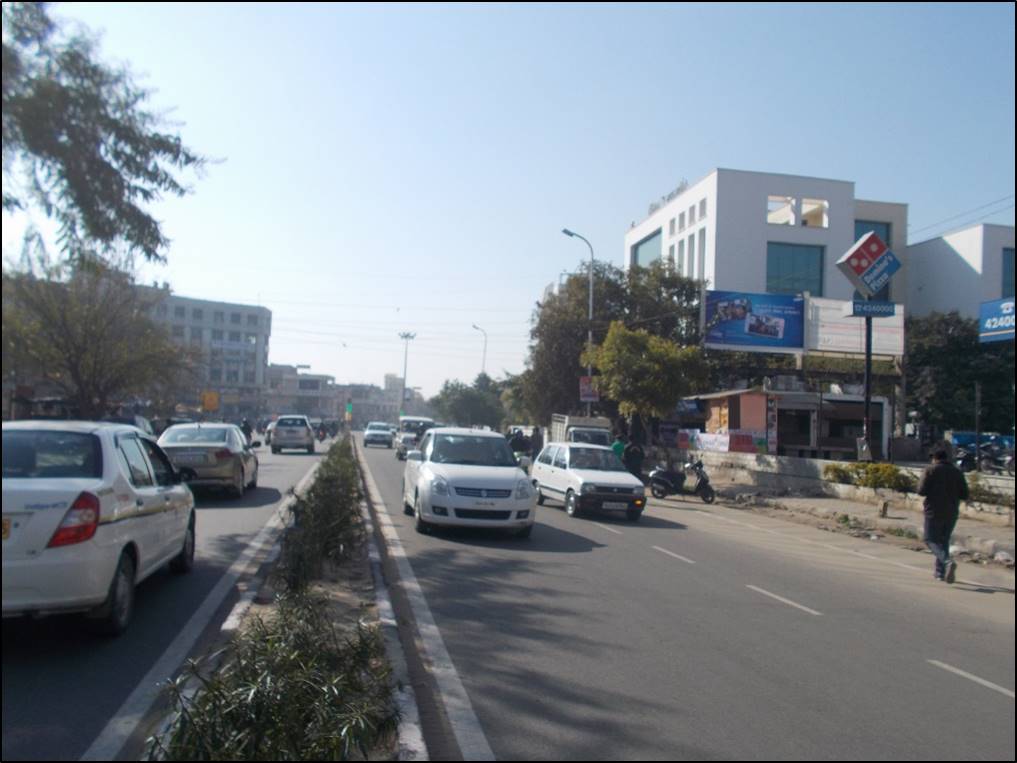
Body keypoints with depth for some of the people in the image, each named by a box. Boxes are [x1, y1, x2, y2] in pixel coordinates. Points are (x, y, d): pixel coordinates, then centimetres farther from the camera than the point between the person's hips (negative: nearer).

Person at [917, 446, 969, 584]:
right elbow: (964, 495, 4)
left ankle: (948, 562, -25)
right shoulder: (957, 472, 6)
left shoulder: (931, 470, -7)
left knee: (931, 540, 0)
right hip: (952, 513, 5)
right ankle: (940, 572, 17)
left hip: (934, 512, -5)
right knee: (944, 541, 16)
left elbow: (921, 491, -13)